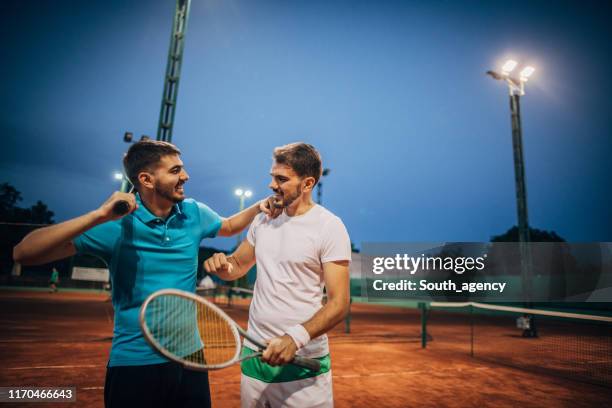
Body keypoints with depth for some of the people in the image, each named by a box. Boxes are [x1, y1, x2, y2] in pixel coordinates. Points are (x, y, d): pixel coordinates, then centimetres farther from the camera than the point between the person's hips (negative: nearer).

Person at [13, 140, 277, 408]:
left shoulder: (194, 213, -2)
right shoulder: (116, 223, -14)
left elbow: (228, 226, 19)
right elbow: (24, 253, -19)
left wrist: (258, 207, 0)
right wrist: (98, 216, -30)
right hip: (134, 363, -4)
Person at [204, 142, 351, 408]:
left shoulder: (329, 227, -12)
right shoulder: (263, 219, 6)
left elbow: (339, 303, -16)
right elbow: (239, 265, 15)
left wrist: (295, 338, -31)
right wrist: (223, 265, -8)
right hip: (254, 354, 5)